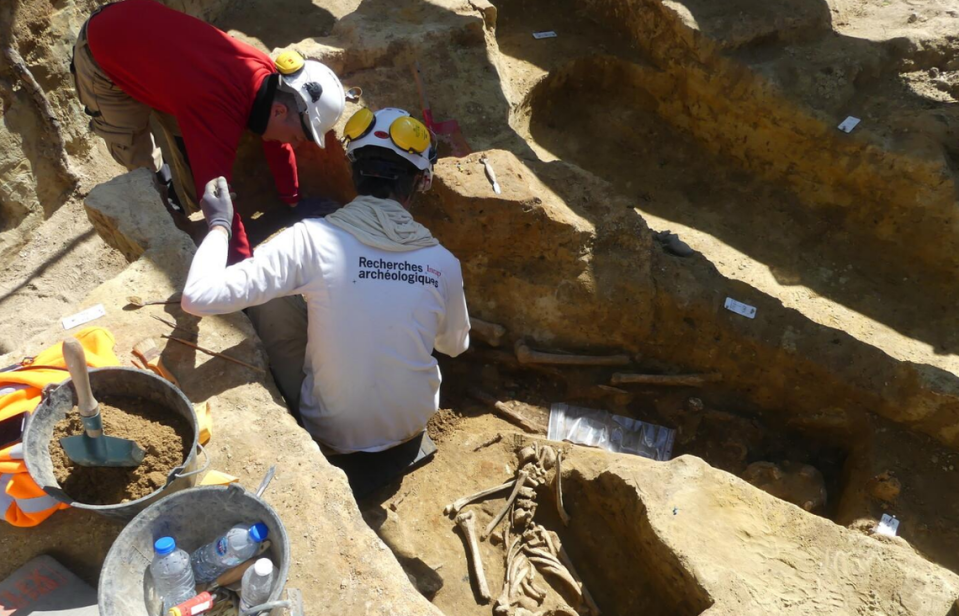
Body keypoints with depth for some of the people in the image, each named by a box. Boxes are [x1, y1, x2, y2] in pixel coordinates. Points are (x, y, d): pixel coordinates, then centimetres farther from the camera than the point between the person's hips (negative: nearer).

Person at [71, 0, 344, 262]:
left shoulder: (266, 75, -18)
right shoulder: (219, 112, -42)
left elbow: (278, 147, -2)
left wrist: (294, 203, 7)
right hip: (101, 54, -6)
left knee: (189, 140, 8)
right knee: (140, 160, 0)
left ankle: (190, 209, 28)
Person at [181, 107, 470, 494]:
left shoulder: (312, 239, -23)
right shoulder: (443, 262, -14)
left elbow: (199, 298, -26)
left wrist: (219, 225, -8)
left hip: (330, 435, -2)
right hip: (411, 432, 3)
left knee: (271, 300, 11)